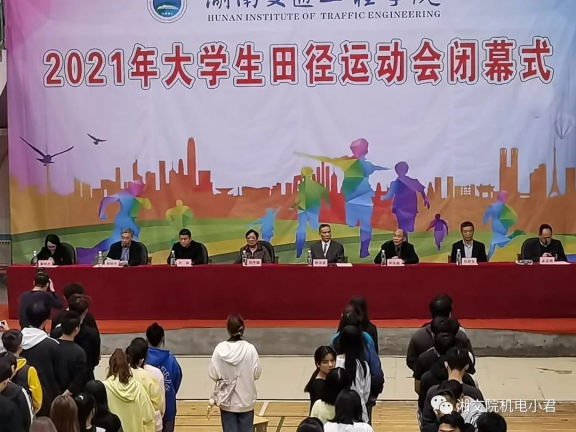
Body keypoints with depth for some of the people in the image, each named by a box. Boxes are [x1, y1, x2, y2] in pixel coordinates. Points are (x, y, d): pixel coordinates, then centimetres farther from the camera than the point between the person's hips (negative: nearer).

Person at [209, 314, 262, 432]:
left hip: (227, 401, 0)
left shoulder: (220, 349, -12)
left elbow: (213, 374, -8)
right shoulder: (250, 349, -14)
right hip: (246, 400, 0)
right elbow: (256, 373, -8)